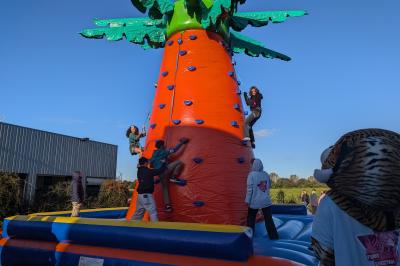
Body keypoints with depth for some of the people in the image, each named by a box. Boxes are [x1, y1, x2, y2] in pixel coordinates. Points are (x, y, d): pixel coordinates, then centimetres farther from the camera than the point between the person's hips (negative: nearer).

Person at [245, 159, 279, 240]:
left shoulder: (252, 174, -11)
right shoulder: (266, 174, 3)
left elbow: (249, 188, -11)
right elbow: (269, 186, 15)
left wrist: (247, 200, -6)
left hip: (255, 201, -3)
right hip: (266, 201, 4)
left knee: (251, 219, 12)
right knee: (269, 219, 9)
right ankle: (274, 236, 12)